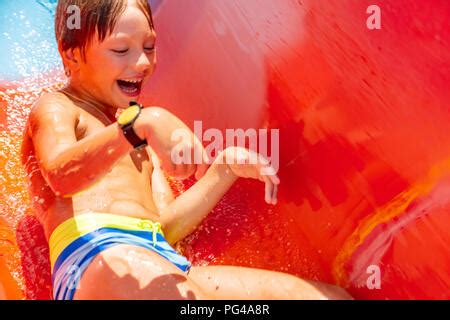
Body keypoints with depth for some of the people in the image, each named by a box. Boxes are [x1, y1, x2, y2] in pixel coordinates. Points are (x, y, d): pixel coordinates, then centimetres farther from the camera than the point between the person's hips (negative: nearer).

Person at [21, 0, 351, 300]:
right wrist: (140, 122, -32)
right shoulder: (54, 108, 8)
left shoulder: (142, 143, 26)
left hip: (164, 261, 6)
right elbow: (61, 176, -16)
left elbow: (165, 227, 14)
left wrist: (225, 169, 3)